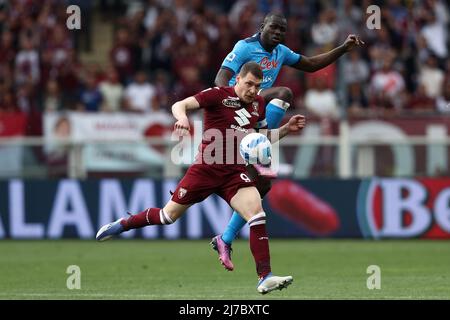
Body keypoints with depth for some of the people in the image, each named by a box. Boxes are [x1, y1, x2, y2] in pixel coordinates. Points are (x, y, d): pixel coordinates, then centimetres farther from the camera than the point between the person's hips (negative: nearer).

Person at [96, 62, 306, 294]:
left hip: (235, 173, 4)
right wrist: (182, 117, -43)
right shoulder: (218, 95, -12)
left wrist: (287, 128, 6)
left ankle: (265, 278, -21)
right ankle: (122, 224, 37)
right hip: (206, 169, -3)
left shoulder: (258, 104, 7)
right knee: (168, 216, 9)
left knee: (257, 213, -21)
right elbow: (180, 105, -20)